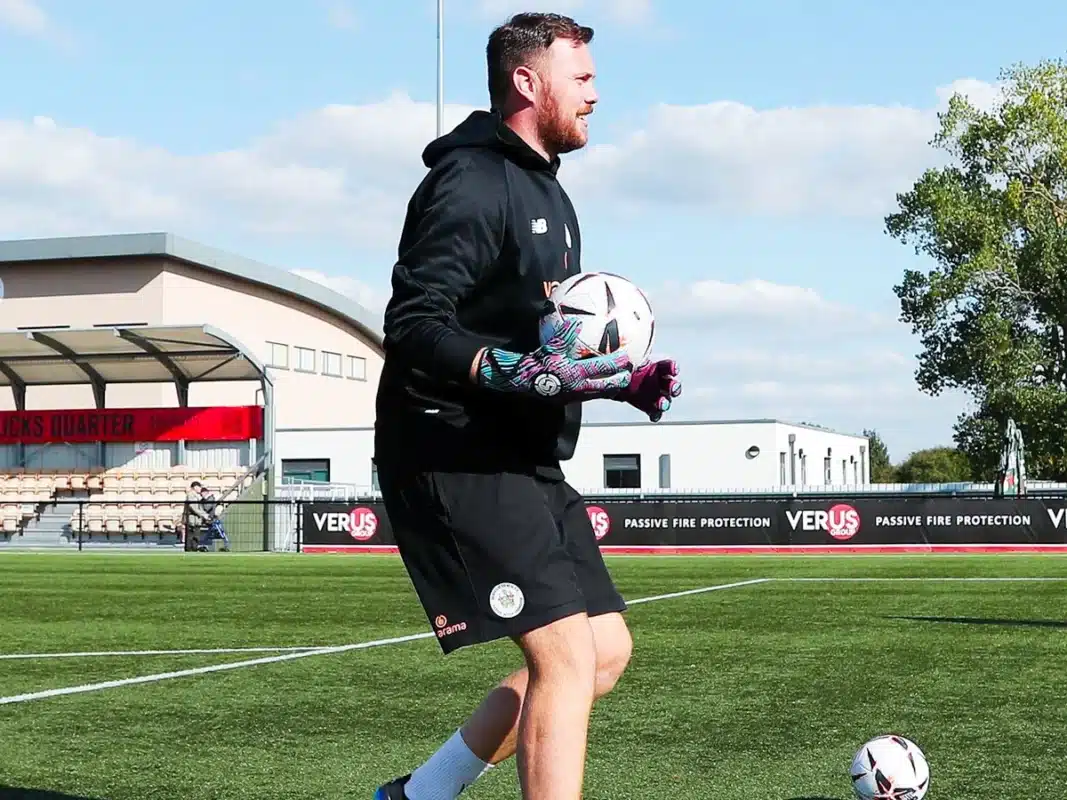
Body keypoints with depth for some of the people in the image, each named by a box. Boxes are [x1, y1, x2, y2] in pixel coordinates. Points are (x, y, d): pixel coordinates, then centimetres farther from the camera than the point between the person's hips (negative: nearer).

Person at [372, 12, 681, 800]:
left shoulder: (545, 192, 19)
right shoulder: (472, 183, -13)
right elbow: (414, 326, -21)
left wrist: (620, 380, 9)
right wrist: (524, 374, -31)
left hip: (525, 464, 10)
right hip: (457, 462, -10)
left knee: (606, 651, 10)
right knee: (568, 656, -14)